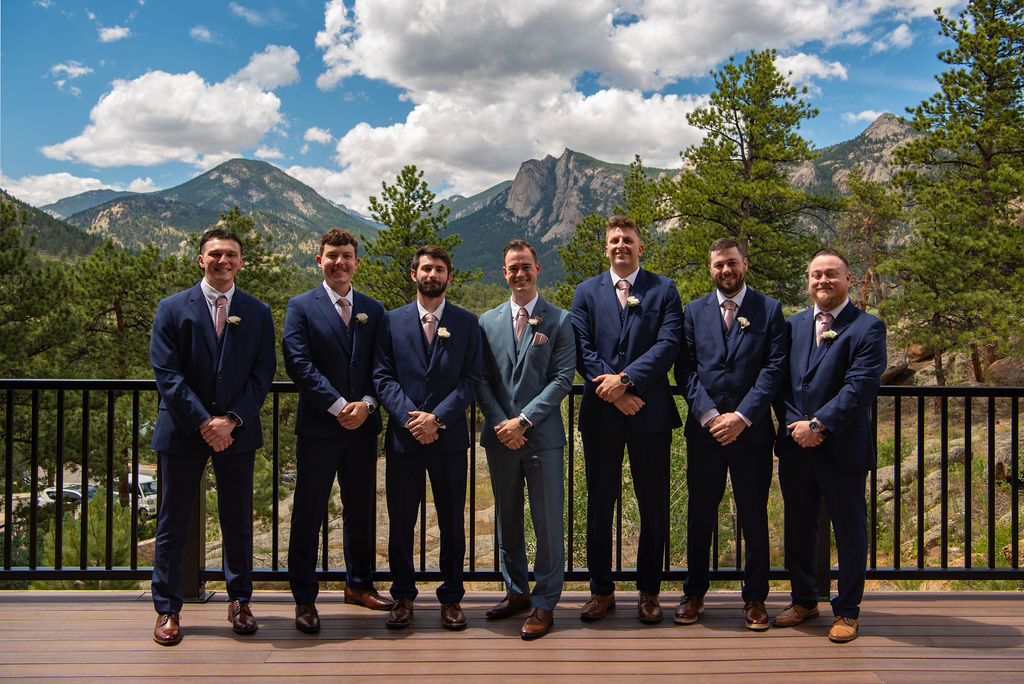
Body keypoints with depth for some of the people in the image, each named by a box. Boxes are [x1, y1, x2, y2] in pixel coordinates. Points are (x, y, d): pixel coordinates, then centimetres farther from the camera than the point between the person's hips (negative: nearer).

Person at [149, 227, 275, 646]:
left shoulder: (258, 313, 6)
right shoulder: (172, 309, 1)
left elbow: (263, 374, 2)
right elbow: (167, 374, -6)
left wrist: (231, 419, -11)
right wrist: (203, 422, -14)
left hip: (237, 433, 1)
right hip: (183, 431, -1)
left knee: (238, 522, 9)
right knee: (173, 524, 5)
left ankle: (239, 602, 24)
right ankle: (167, 610, 17)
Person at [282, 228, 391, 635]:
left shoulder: (373, 310, 11)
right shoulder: (301, 307, 0)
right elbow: (299, 364, -10)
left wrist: (366, 404, -10)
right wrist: (339, 406, -16)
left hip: (363, 427, 4)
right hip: (318, 426, -4)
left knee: (361, 509, 13)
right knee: (309, 514, 2)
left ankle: (359, 585, 28)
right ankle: (304, 598, 12)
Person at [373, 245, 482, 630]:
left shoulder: (466, 323, 6)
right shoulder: (392, 321, 7)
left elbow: (471, 380, -1)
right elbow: (383, 377, 1)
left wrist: (437, 417, -14)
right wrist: (410, 417, -14)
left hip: (449, 437, 0)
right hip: (403, 437, 0)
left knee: (452, 522, 6)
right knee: (401, 522, 7)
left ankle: (451, 598, 18)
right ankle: (403, 596, 21)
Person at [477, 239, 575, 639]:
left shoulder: (559, 321, 0)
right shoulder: (488, 321, 9)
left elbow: (562, 379, -7)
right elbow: (481, 380, 6)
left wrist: (523, 420, -14)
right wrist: (500, 423, -8)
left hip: (542, 437, -3)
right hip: (500, 437, 4)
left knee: (548, 523, 0)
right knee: (507, 520, 13)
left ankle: (544, 604, 10)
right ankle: (516, 592, 27)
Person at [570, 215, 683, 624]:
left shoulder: (663, 290, 4)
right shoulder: (587, 292, 9)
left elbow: (668, 345, -8)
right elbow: (583, 350, 0)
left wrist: (625, 379, -18)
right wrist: (614, 393, -12)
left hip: (650, 413, -1)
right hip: (600, 412, 1)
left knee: (654, 507, 5)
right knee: (599, 505, 8)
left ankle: (649, 592, 19)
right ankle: (601, 590, 21)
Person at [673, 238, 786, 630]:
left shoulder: (769, 310, 4)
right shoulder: (694, 311, 10)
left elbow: (774, 368, -4)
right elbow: (685, 369, 3)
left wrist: (742, 416, -13)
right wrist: (710, 415, -10)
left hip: (751, 429, -1)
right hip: (704, 429, 2)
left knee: (753, 516, 5)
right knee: (700, 513, 8)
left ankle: (755, 598, 19)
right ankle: (694, 594, 21)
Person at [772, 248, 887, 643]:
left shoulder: (867, 328, -4)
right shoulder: (792, 326, 12)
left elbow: (861, 386, -15)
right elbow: (780, 381, 7)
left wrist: (818, 424, -19)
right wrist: (795, 424, -9)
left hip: (843, 449, -5)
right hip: (795, 447, 5)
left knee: (849, 530, 5)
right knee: (798, 527, 14)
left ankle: (847, 611, 20)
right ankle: (804, 600, 30)